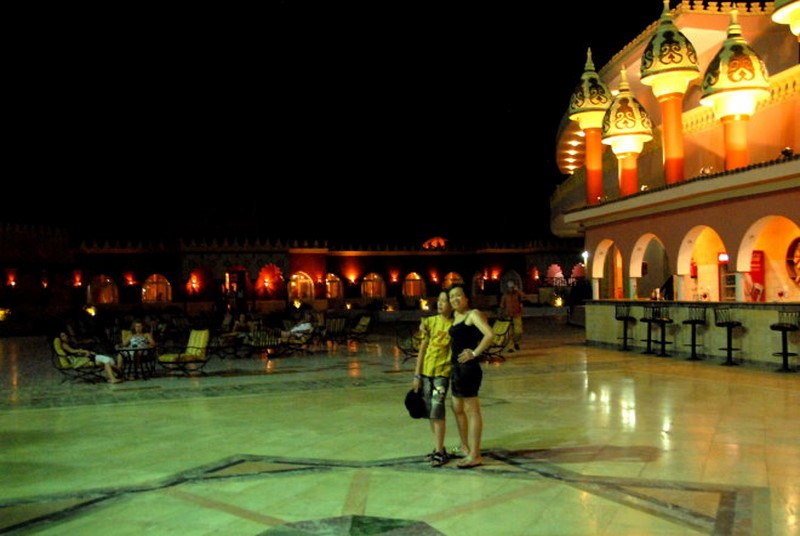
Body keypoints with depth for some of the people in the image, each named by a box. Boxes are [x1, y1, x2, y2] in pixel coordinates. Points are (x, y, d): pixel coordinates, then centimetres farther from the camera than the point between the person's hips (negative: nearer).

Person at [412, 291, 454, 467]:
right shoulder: (430, 321, 3)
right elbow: (422, 349, 4)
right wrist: (417, 374, 2)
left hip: (443, 372, -4)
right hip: (426, 370, 4)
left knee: (437, 410, -11)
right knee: (430, 411, 10)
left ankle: (440, 452, -3)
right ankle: (439, 447, 23)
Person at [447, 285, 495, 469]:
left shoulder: (473, 314, -11)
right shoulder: (455, 316, 15)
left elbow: (490, 335, -25)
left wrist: (475, 353, -20)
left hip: (468, 367, -10)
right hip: (456, 367, 10)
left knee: (472, 410, -5)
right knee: (457, 409, 18)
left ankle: (474, 456, 1)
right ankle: (465, 448, 33)